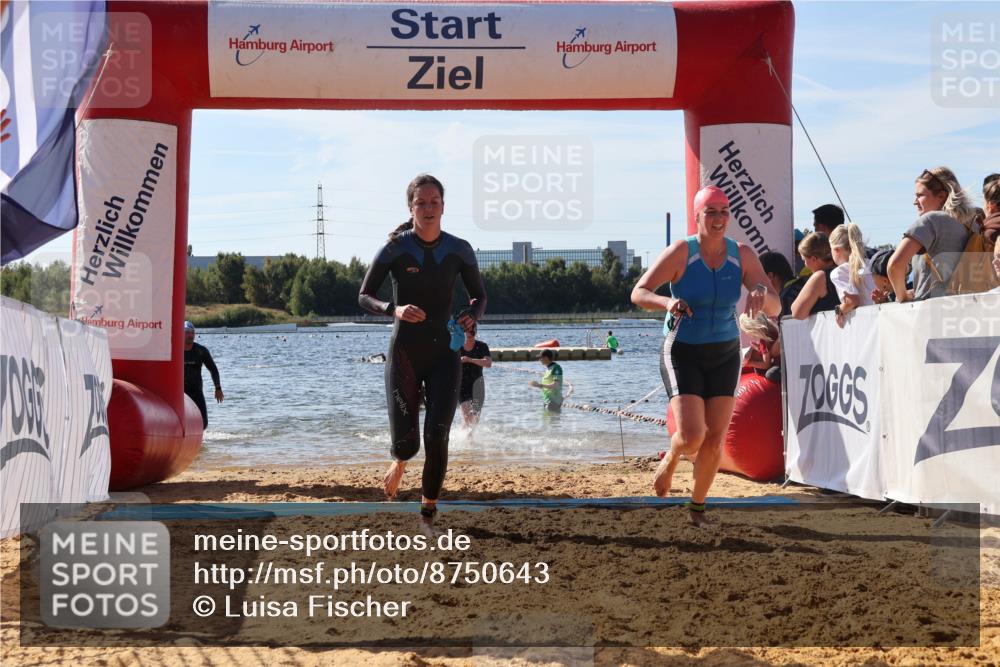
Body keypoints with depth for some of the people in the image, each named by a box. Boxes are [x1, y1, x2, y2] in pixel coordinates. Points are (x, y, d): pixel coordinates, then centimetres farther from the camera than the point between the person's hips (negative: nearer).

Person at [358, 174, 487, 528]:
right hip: (404, 353, -1)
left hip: (444, 354, 1)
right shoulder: (395, 249, -8)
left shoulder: (459, 250, -1)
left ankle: (428, 514, 3)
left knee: (437, 436, -12)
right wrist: (394, 309, -24)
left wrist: (472, 316, -13)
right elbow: (364, 297, -4)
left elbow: (480, 297, 10)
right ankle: (400, 460, 36)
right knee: (406, 443, -4)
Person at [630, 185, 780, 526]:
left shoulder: (743, 255, -6)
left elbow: (775, 308, -9)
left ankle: (697, 506, 22)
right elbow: (638, 293, -13)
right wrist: (666, 303, -35)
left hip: (724, 354, 3)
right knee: (692, 436, -16)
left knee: (715, 438, 1)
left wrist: (761, 294, -33)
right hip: (683, 353, -3)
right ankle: (671, 459, 21)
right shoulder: (681, 252, -14)